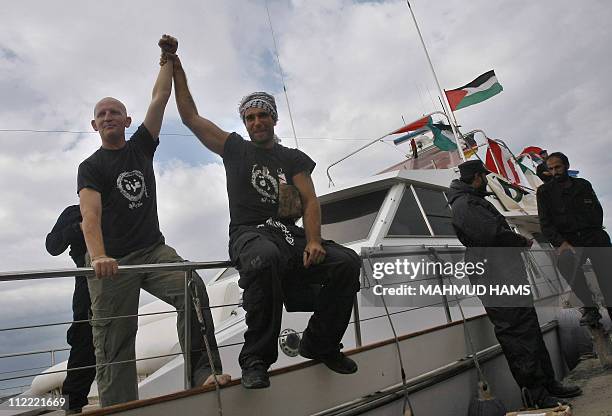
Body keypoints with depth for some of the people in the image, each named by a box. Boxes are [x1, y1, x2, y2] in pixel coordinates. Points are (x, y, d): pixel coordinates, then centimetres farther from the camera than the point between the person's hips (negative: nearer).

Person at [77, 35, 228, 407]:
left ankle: (203, 372, -24)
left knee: (193, 289, -26)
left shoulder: (141, 146, 15)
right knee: (114, 343, -2)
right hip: (113, 259, -1)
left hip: (154, 249, 2)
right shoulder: (91, 167, 4)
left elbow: (160, 97, 12)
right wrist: (98, 256, -30)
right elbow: (91, 215, -14)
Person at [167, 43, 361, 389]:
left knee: (348, 262, -20)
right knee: (265, 258, -40)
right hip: (250, 234, -2)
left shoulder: (294, 159, 18)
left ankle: (321, 345, -1)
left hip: (290, 236, 3)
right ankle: (256, 359, -23)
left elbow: (310, 201, 5)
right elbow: (190, 116, 17)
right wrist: (176, 68, 14)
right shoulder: (234, 148, 17)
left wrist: (313, 242, -13)